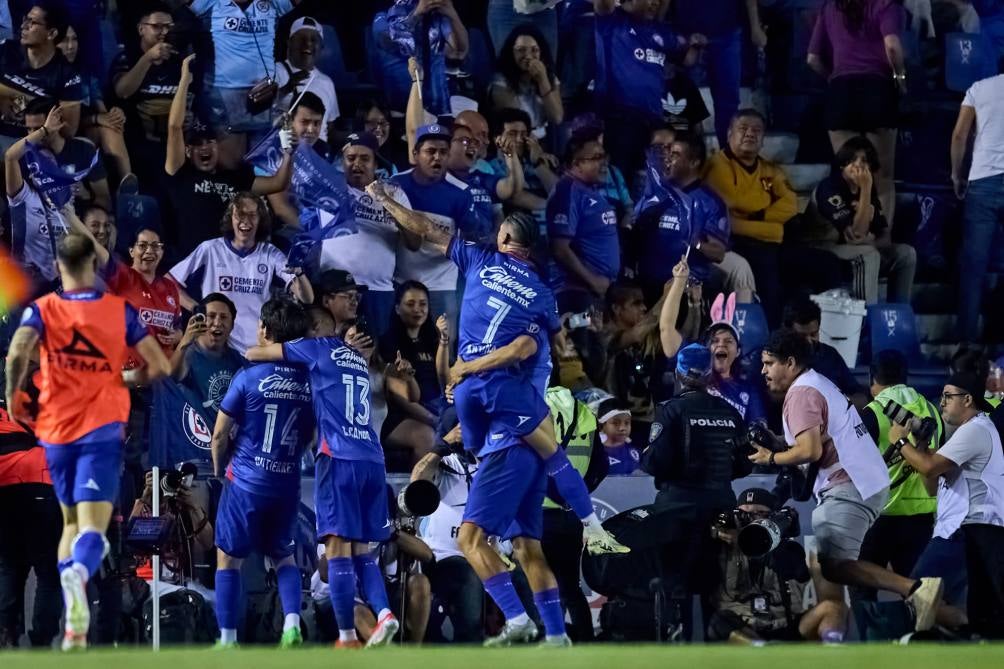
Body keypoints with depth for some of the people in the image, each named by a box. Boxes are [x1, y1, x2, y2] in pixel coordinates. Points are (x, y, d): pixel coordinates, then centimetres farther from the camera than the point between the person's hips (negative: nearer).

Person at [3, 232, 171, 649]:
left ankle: (74, 626, 10)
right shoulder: (120, 310, 1)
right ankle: (77, 573, -46)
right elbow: (158, 367, -1)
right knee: (93, 527, -11)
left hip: (56, 430, 2)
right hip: (102, 428, -2)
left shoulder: (42, 309, -1)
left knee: (71, 522, 19)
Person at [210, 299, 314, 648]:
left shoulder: (249, 378, -12)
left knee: (228, 558, 9)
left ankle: (228, 640, 7)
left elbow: (220, 434, -6)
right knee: (284, 556, 20)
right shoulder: (310, 381, 0)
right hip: (288, 483, 4)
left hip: (247, 480, -4)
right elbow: (312, 435, 9)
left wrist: (220, 469, 12)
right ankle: (292, 623, -2)